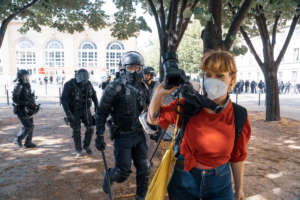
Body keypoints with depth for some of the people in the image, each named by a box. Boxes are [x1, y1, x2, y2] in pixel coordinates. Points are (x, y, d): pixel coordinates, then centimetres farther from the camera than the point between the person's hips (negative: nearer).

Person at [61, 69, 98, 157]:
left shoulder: (88, 83, -4)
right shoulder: (69, 85, -16)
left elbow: (94, 95, 10)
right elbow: (64, 99, -16)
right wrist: (68, 113, -23)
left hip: (86, 109, 3)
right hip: (75, 111, -3)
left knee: (90, 128, -3)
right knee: (76, 130, 2)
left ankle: (86, 145, 21)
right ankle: (78, 149, 22)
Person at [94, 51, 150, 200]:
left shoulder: (143, 87, 3)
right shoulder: (115, 87, -14)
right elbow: (102, 112, -11)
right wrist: (99, 135, -12)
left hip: (139, 134, 5)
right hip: (122, 136, -5)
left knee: (144, 169, 7)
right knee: (123, 173, 3)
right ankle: (108, 176, 38)